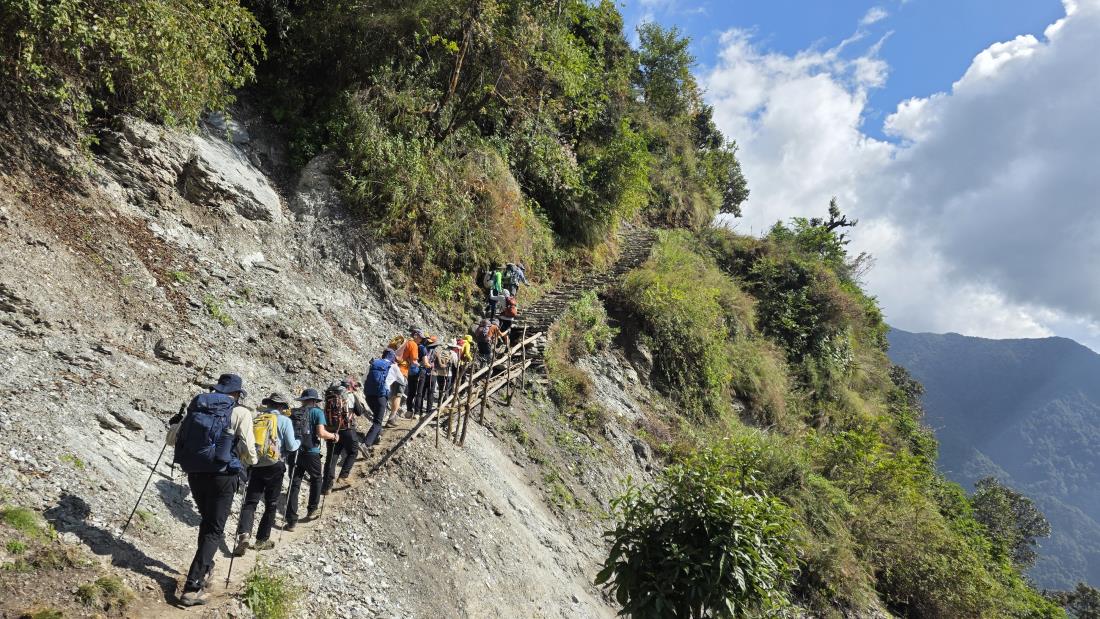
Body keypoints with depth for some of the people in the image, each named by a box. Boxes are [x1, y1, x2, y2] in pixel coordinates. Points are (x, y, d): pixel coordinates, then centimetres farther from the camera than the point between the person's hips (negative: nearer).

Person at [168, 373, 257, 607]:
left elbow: (172, 437, 12)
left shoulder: (196, 407, 7)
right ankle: (191, 588, -3)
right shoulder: (240, 413, -6)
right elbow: (248, 451, -9)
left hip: (194, 473, 5)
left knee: (207, 520, 27)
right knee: (214, 530, 4)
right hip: (222, 475, -5)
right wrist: (252, 461, 13)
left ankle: (204, 566, 40)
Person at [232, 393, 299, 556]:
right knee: (271, 504, 11)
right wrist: (298, 442, 14)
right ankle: (262, 540, 16)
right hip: (274, 467, -3)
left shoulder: (255, 419, 8)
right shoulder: (284, 420, -4)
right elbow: (291, 446, -6)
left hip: (255, 466, 3)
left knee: (250, 502, 5)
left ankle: (243, 534, -17)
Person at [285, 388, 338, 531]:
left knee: (294, 485, 7)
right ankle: (311, 510, 28)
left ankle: (291, 521, 4)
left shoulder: (294, 413, 9)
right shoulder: (317, 411, -4)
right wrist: (334, 436, 3)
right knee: (316, 479, 22)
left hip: (295, 452, 4)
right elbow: (321, 433, -14)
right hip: (311, 453, -3)